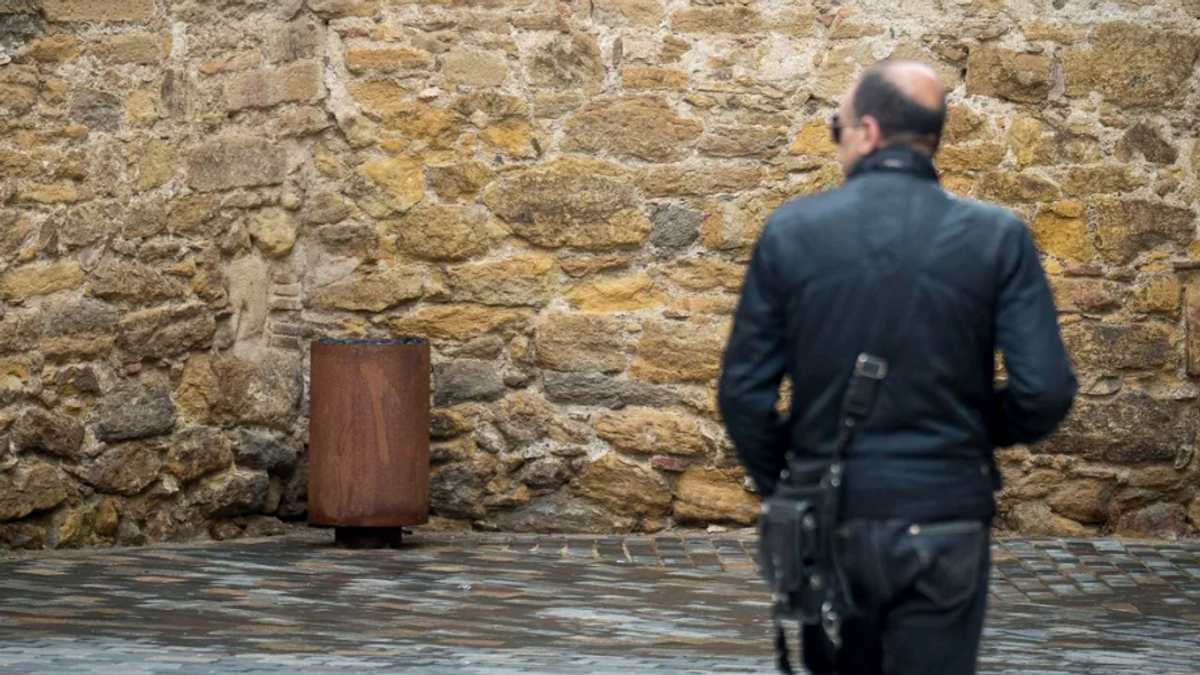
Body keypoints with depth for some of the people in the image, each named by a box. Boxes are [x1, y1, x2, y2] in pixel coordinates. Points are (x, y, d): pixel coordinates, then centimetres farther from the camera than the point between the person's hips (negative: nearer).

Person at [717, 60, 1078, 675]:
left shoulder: (790, 231, -3)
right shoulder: (996, 236, -6)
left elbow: (744, 391, -2)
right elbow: (1046, 392, -10)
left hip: (828, 525, 1)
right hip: (943, 528, -1)